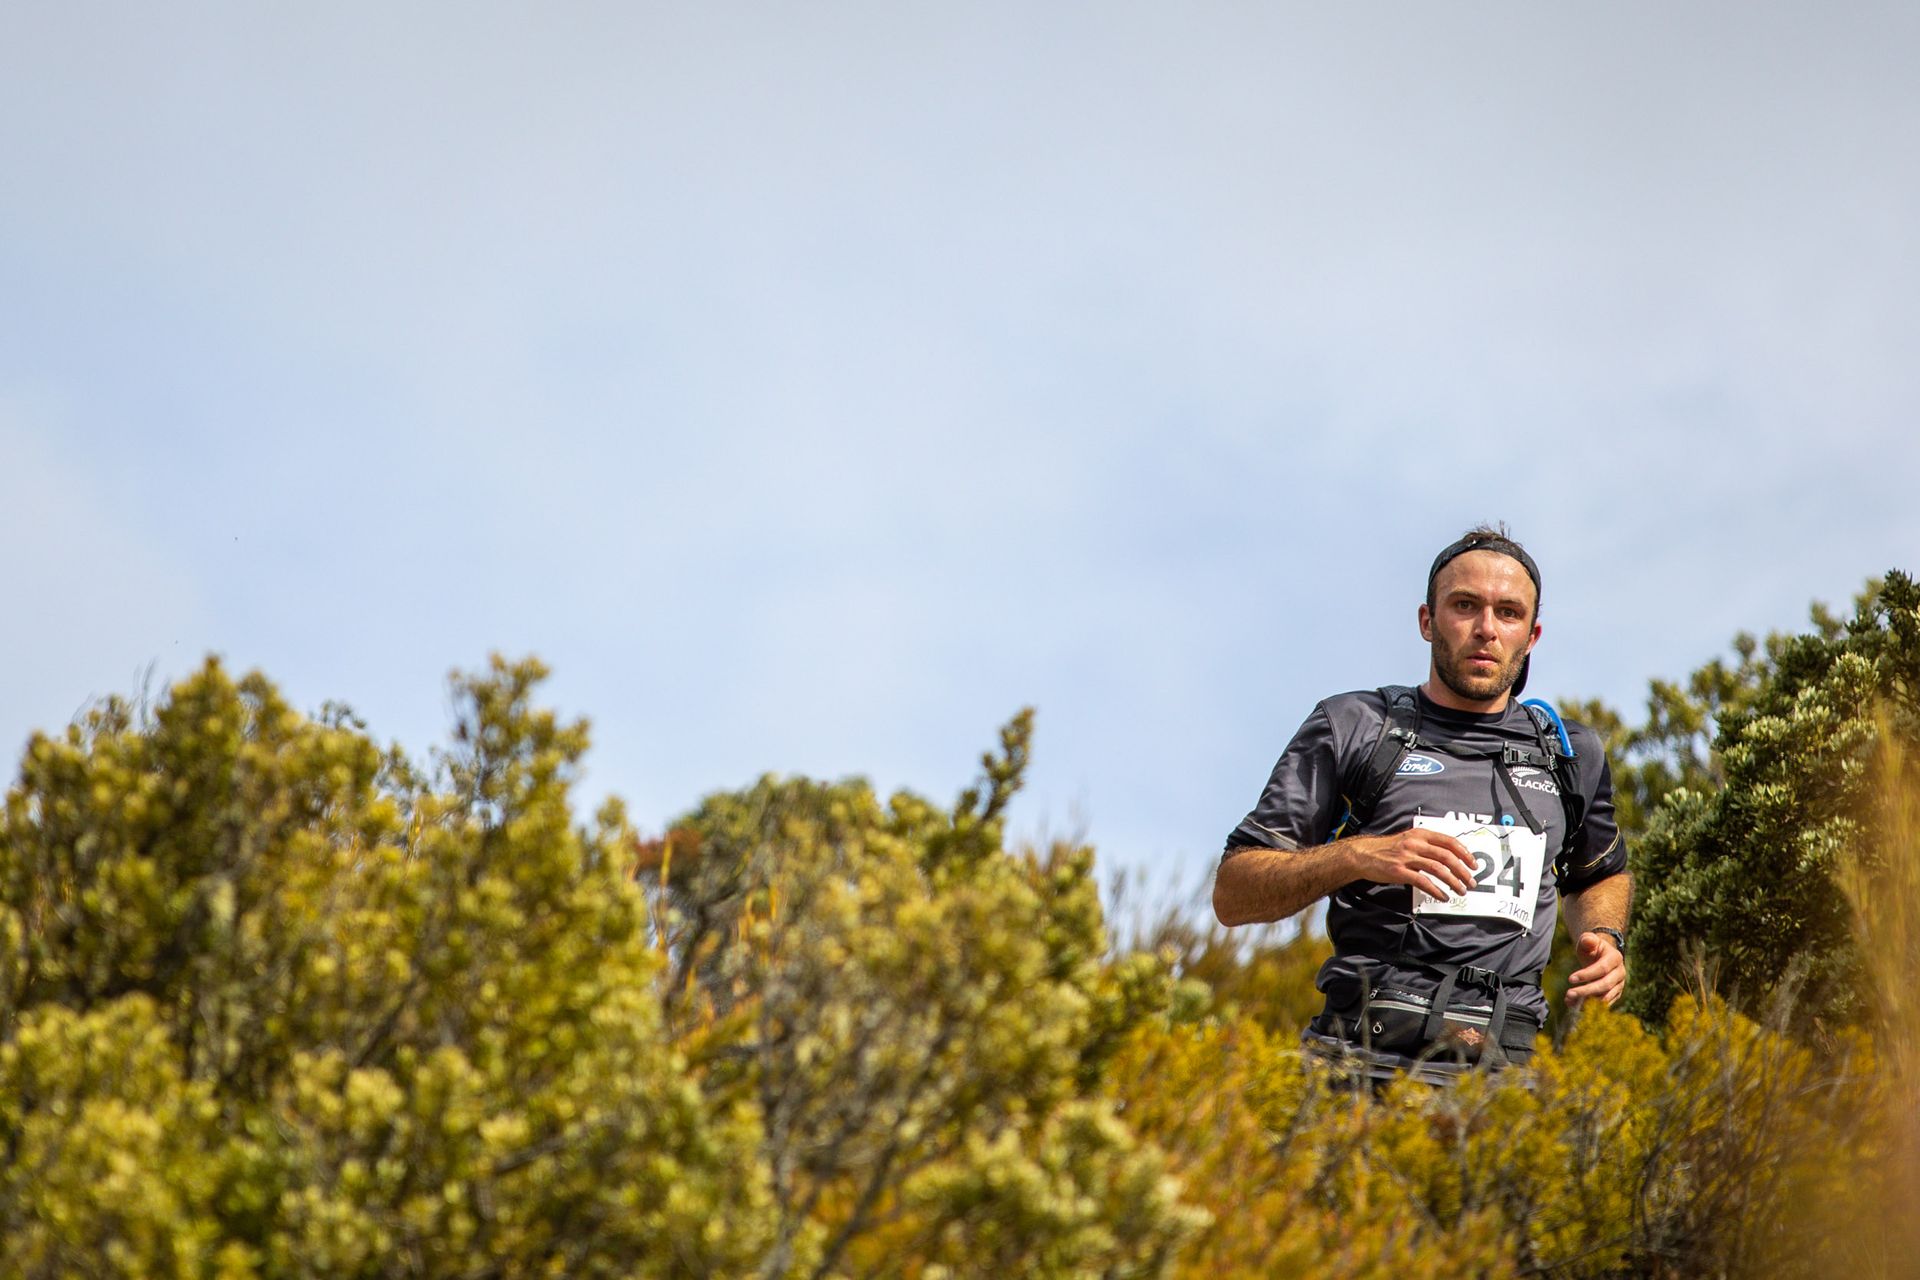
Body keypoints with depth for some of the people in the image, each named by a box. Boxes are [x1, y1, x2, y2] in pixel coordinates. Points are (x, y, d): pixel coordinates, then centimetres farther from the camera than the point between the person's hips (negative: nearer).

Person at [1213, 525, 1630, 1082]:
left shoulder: (1571, 754, 18)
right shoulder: (1354, 728, 8)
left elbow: (1600, 874, 40)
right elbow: (1232, 895, 5)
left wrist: (1605, 940, 17)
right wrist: (1357, 857, -11)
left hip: (1503, 1074, 3)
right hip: (1366, 1060, -3)